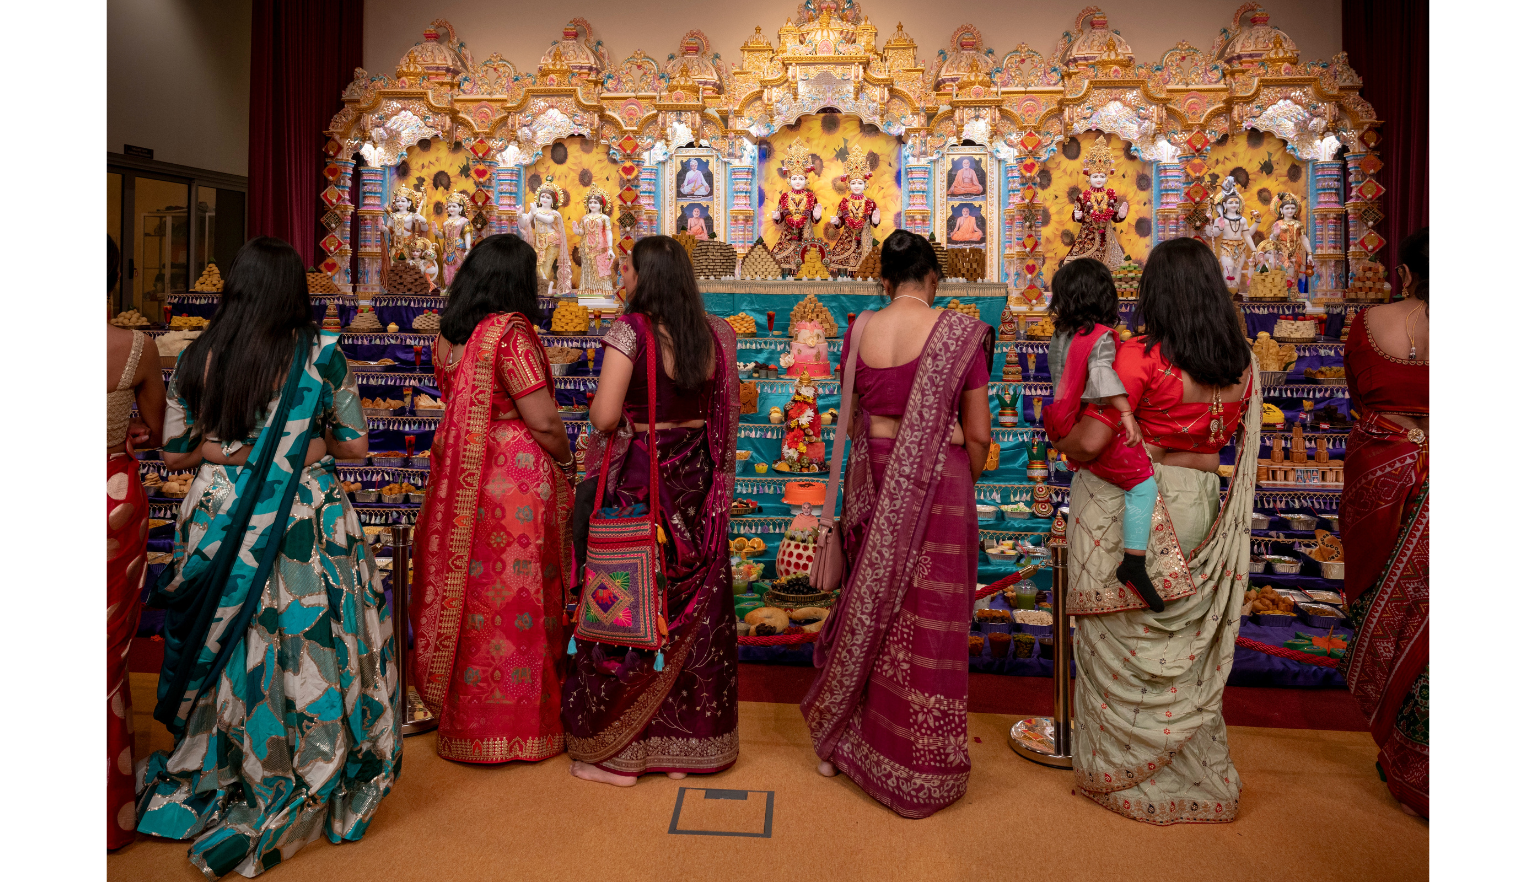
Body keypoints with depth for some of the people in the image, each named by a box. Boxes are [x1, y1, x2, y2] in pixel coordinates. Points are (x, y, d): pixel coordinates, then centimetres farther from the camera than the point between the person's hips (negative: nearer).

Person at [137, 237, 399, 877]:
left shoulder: (196, 358, 0)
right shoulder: (322, 354, -8)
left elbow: (174, 453, 8)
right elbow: (355, 445, -3)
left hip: (216, 523, 4)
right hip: (306, 527, -3)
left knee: (223, 651, 18)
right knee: (306, 650, 7)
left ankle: (213, 780, 35)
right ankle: (298, 791, 18)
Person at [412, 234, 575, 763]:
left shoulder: (447, 335, 7)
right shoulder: (511, 331, -16)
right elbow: (543, 421, -18)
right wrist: (566, 463, -3)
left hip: (460, 478, 8)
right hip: (516, 481, -7)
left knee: (467, 595, 16)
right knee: (516, 601, 4)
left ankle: (462, 717, 30)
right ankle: (520, 725, 17)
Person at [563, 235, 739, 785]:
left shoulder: (630, 330, -13)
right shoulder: (714, 334, 3)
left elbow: (605, 416, -18)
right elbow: (729, 411, 9)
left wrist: (609, 409, 2)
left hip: (638, 484, -5)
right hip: (695, 483, 6)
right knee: (693, 610, 13)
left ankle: (618, 752, 19)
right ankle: (687, 745, 27)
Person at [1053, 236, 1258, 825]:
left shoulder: (1142, 354, -17)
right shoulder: (1241, 362, 3)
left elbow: (1090, 441, -21)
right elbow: (1238, 437, 15)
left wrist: (1061, 445, -1)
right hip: (1200, 505, 6)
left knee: (1124, 644, 9)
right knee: (1187, 651, 18)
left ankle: (1121, 771, 24)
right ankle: (1199, 776, 33)